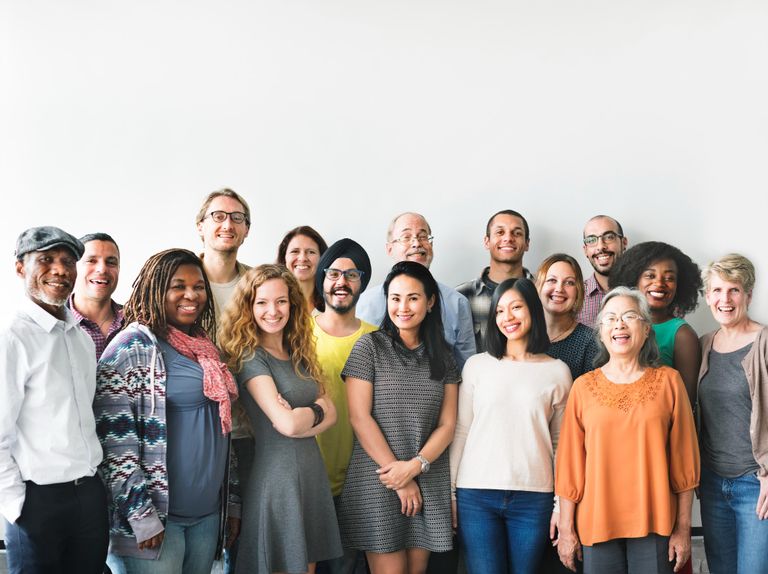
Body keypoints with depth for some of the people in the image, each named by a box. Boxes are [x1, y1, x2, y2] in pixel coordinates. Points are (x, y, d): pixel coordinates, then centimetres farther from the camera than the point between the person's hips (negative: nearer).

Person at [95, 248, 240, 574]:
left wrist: (232, 501, 16)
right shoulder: (133, 346, -9)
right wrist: (141, 517, -18)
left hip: (209, 515, 7)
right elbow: (113, 440, -16)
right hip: (156, 519, -7)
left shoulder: (205, 349, 13)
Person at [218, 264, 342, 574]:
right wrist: (316, 410, -1)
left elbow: (331, 414, 4)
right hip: (276, 475, -7)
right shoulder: (250, 357, -12)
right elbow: (288, 424, -20)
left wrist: (299, 418, -14)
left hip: (313, 472, 7)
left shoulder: (300, 354, 10)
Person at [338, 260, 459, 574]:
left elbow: (447, 424, 5)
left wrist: (416, 465, -12)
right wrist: (400, 478, -9)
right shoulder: (370, 346, -2)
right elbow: (359, 418, -7)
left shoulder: (443, 356, 9)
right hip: (378, 482, -3)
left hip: (429, 484, 4)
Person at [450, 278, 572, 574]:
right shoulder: (476, 365, 6)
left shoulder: (557, 371, 6)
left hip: (533, 497, 0)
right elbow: (460, 431, 6)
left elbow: (561, 442, 8)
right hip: (476, 494, 0)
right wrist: (448, 490, 3)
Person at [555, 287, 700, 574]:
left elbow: (683, 461, 2)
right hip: (597, 525, 0)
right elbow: (569, 464, 2)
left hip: (654, 525, 0)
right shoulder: (583, 387, 1)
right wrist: (566, 529, 1)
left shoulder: (668, 381, 1)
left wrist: (683, 528, 1)